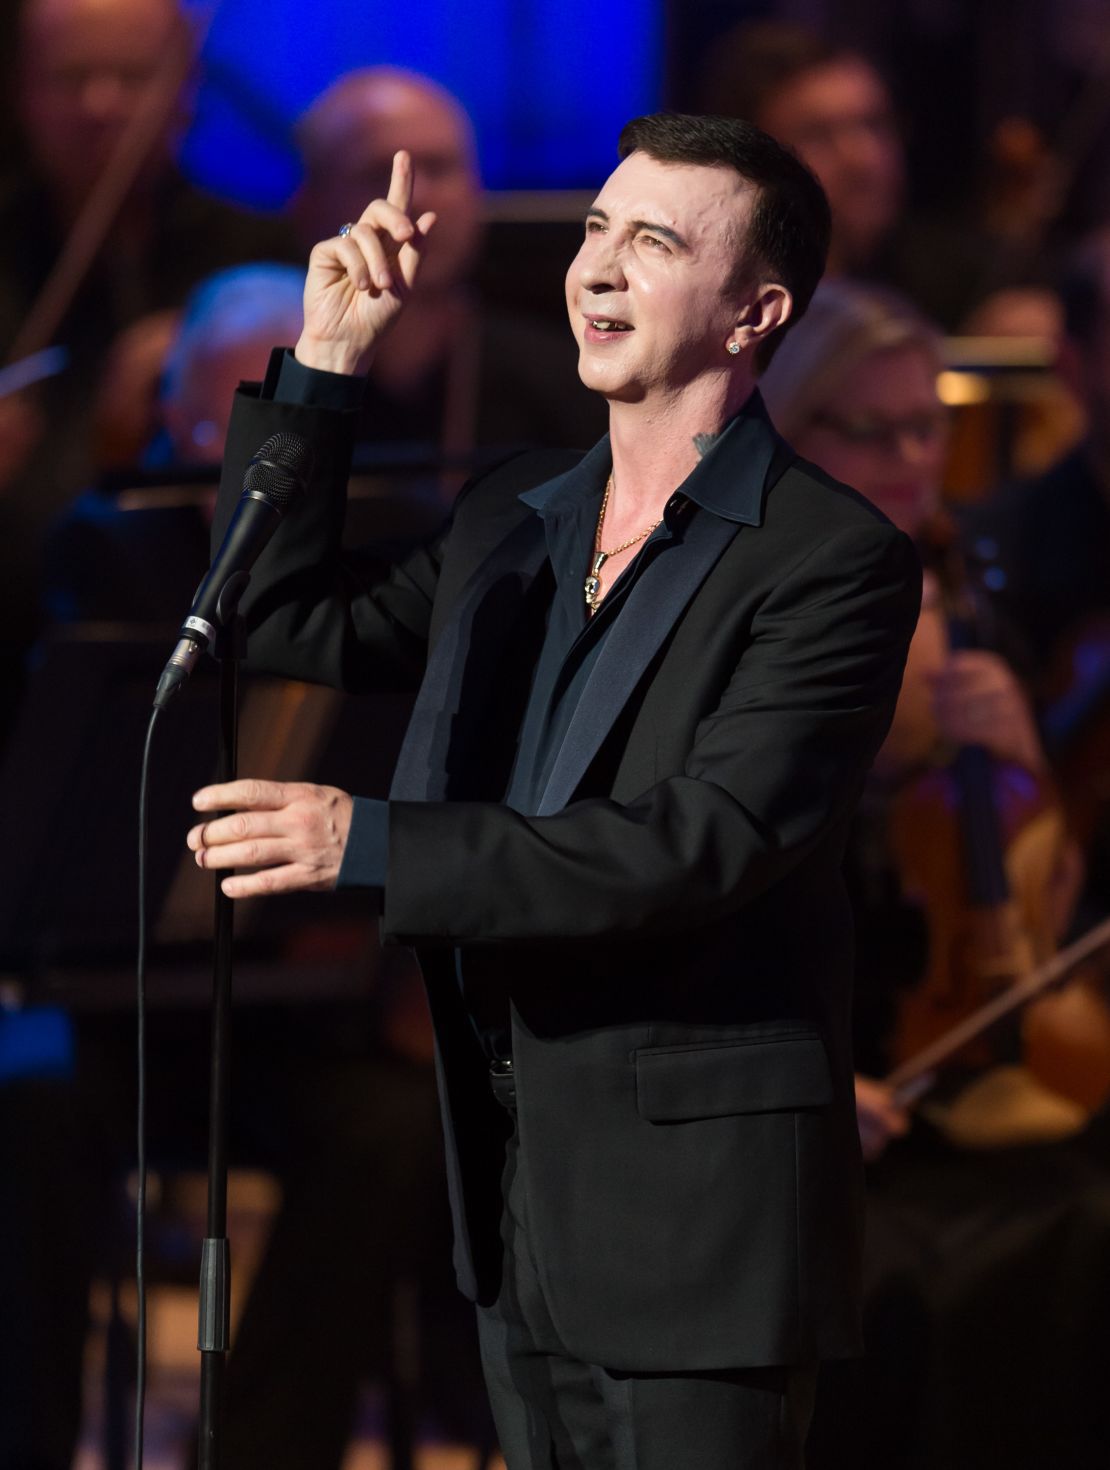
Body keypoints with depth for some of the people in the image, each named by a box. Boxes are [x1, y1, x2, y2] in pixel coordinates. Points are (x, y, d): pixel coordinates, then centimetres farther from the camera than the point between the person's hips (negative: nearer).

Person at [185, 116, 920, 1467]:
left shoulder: (836, 562, -11)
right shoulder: (510, 517, 13)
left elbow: (703, 844, -21)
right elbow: (285, 627, 20)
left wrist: (369, 845, -26)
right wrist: (323, 362, 10)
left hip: (698, 1194, -7)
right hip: (515, 1195, 7)